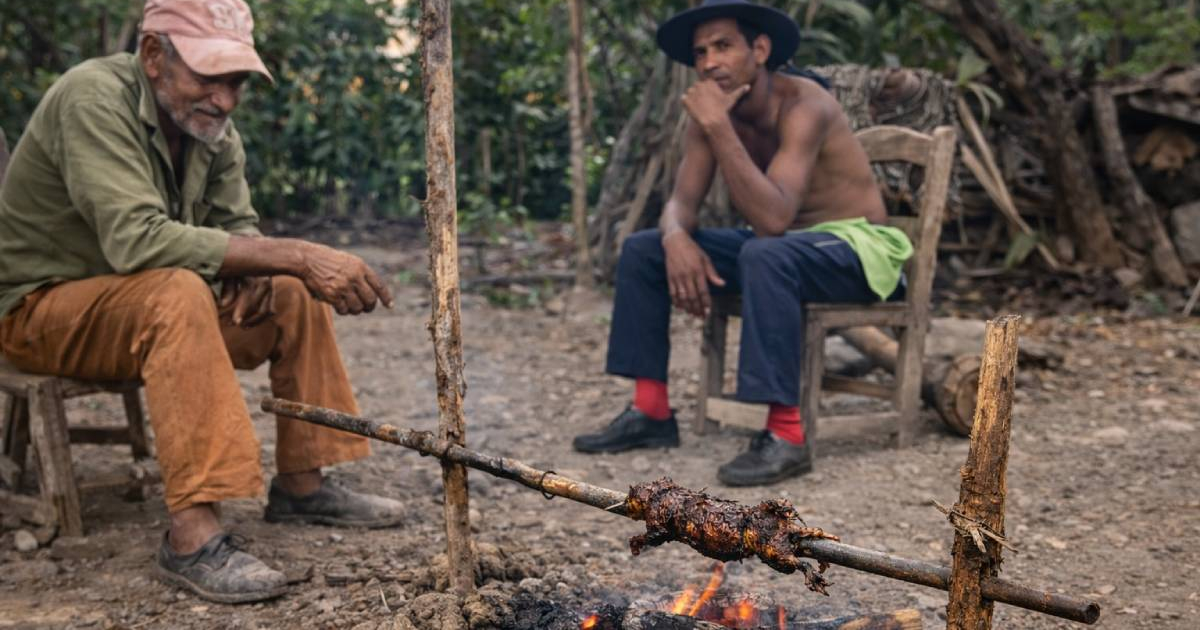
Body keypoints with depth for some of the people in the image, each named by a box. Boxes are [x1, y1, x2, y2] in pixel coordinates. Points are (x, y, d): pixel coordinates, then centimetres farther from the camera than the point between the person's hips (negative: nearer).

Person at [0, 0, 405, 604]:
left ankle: (301, 484, 5)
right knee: (178, 293, -35)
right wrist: (294, 254, -40)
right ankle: (192, 536, -36)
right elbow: (136, 240, -38)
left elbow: (238, 225, 5)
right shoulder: (94, 98, -26)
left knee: (294, 293, -3)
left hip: (147, 304, 8)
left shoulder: (208, 120, -3)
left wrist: (253, 269, -20)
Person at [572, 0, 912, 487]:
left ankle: (785, 435, -34)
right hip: (782, 245, 8)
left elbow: (772, 219, -37)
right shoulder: (712, 110, -3)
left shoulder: (802, 104, -25)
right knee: (642, 250, -1)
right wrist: (677, 237, -29)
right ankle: (651, 413, 1)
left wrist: (718, 126, -37)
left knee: (766, 254, -40)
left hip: (854, 247, -7)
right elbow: (681, 201, -5)